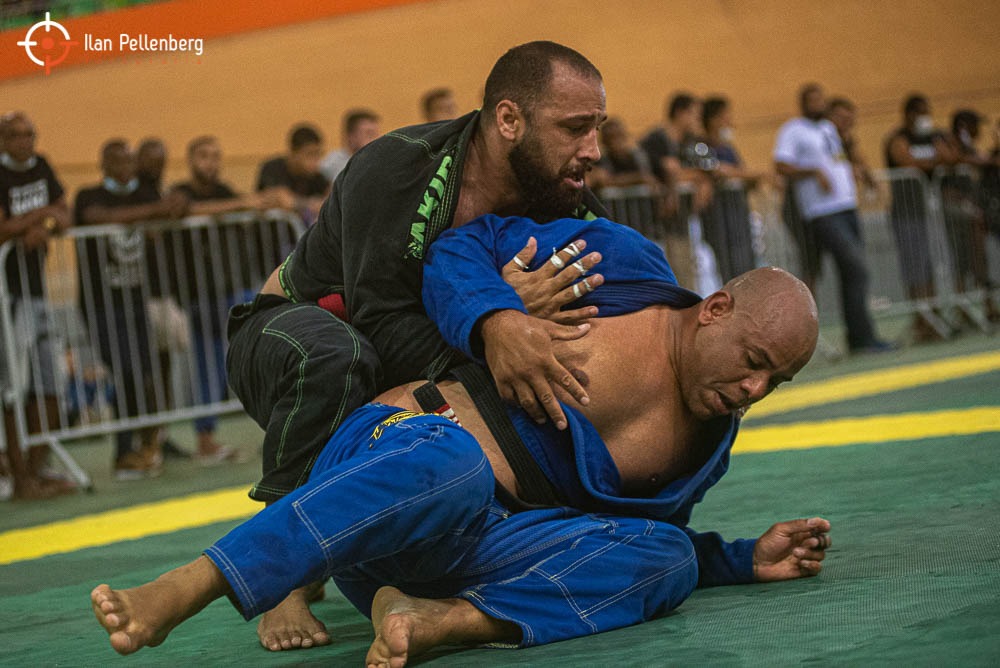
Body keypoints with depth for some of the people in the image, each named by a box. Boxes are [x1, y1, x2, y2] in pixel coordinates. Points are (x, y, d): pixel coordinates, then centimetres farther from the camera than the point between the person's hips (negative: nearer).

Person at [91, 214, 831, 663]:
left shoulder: (707, 443, 17)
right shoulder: (623, 264, -1)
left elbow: (644, 540, 29)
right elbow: (466, 245, 3)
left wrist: (749, 560, 14)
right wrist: (498, 323, -17)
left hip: (481, 540, 5)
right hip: (395, 444, -5)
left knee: (667, 559, -18)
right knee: (452, 460, -43)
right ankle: (177, 593, -50)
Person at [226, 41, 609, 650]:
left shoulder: (569, 206, -11)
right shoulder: (398, 170, -29)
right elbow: (382, 330, -33)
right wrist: (487, 341, -52)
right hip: (289, 333, -6)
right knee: (331, 355, -40)